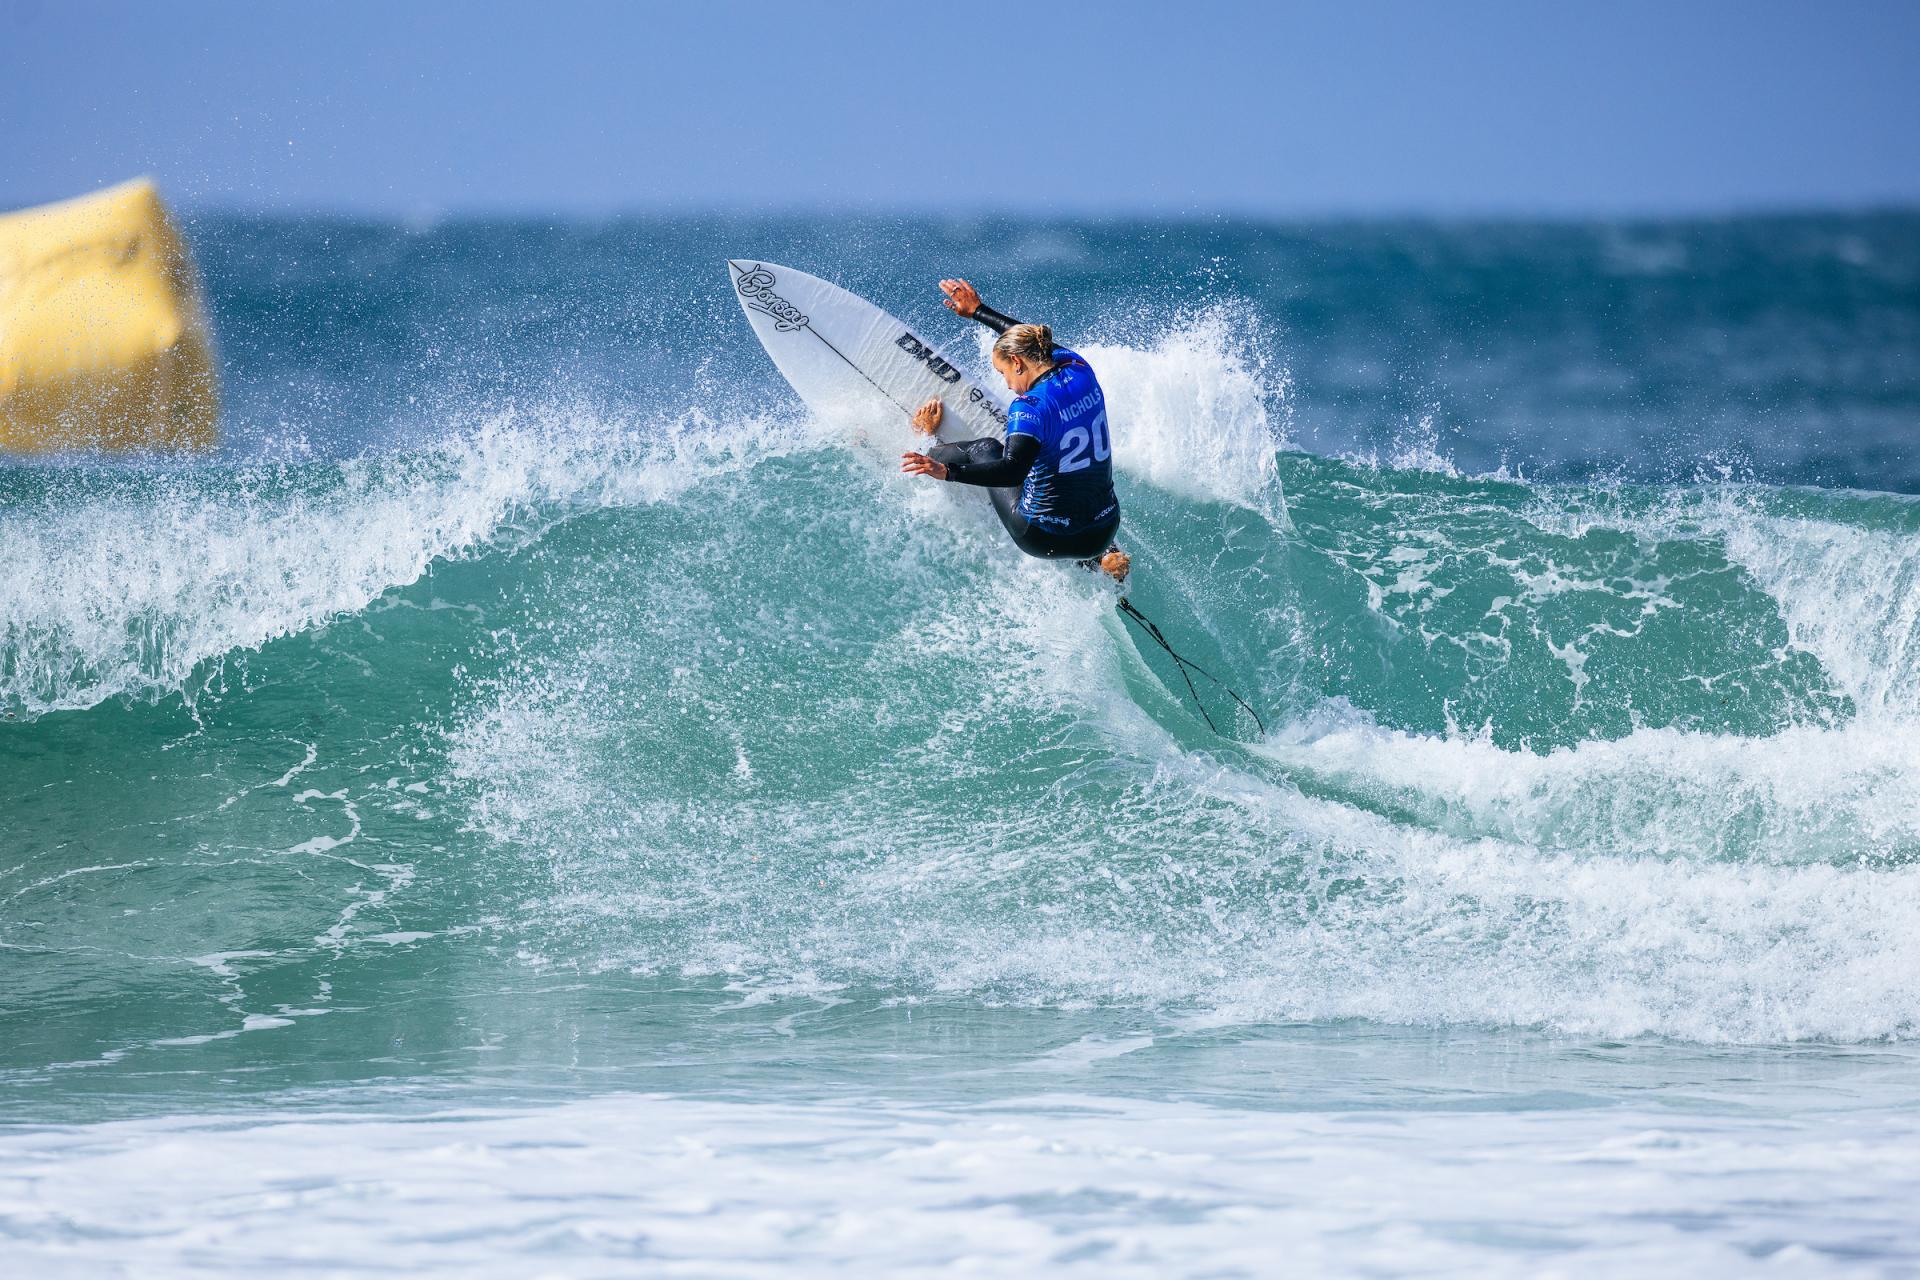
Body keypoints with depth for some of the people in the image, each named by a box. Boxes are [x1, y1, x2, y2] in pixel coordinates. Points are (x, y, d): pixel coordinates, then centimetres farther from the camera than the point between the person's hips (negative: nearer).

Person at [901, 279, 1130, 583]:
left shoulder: (1032, 407, -21)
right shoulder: (1079, 369, 0)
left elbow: (1013, 470, -34)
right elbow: (1033, 339, 20)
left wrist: (948, 471, -43)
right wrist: (978, 311, 32)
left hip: (1045, 538, -5)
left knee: (986, 450, 18)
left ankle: (924, 442, 46)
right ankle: (1104, 556, 27)